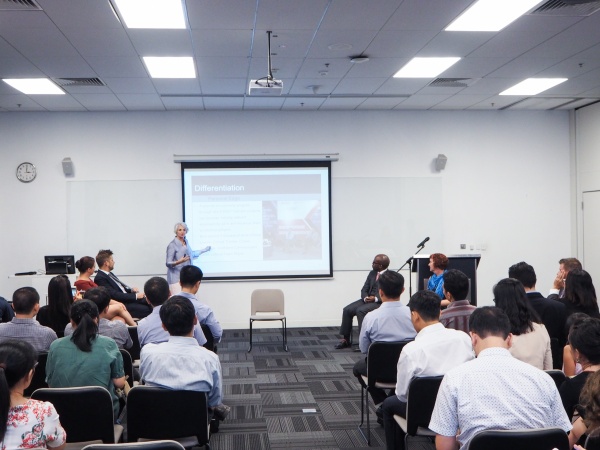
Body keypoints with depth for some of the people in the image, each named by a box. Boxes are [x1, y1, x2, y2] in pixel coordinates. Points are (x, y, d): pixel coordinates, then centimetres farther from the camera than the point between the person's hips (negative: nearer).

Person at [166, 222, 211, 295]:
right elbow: (168, 263, -11)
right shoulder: (172, 245, -10)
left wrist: (204, 250, 40)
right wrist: (179, 262, -30)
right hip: (176, 277, -7)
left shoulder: (186, 242, 11)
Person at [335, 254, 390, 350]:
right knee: (347, 310, -12)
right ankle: (345, 339, -5)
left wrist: (375, 298, -24)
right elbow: (364, 290, 14)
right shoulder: (372, 273, 15)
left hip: (380, 302, -7)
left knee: (360, 310, -31)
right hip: (367, 300, 7)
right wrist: (365, 298, -9)